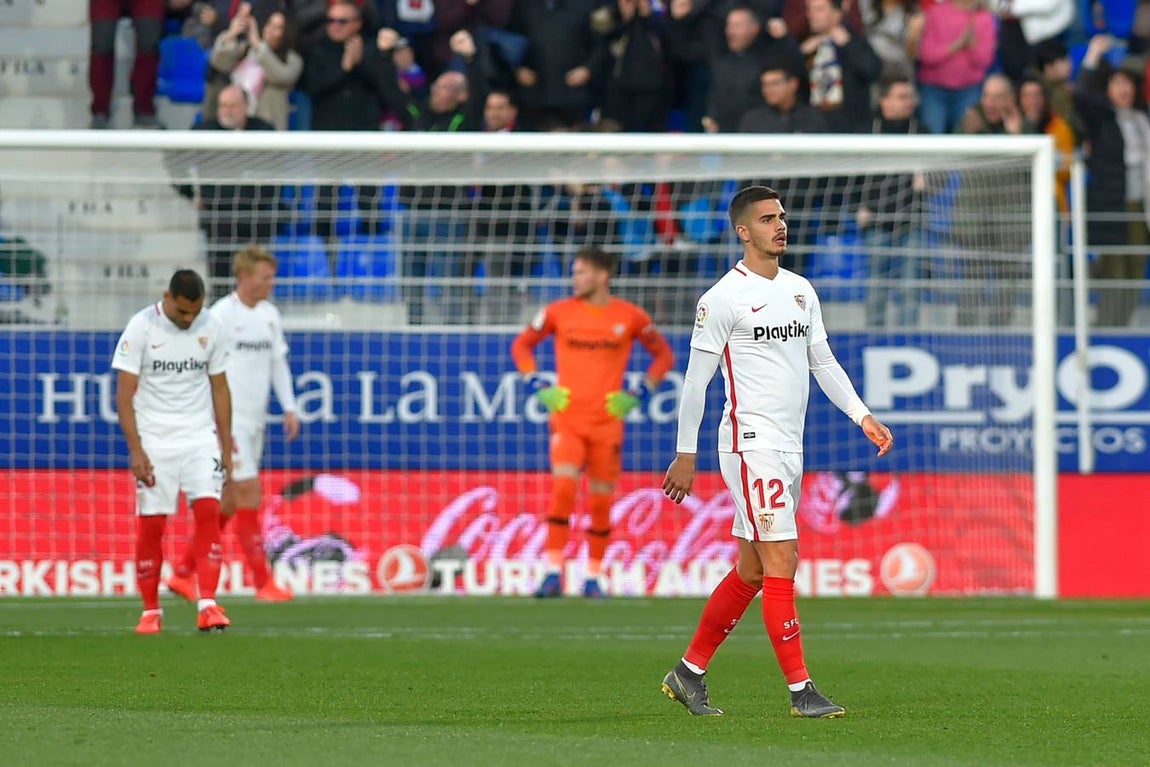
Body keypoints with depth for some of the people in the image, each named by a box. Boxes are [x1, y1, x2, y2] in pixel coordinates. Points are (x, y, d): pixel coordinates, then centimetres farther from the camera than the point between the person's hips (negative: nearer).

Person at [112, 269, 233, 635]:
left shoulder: (212, 328, 2)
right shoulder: (141, 327, -8)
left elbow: (219, 389, 11)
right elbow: (124, 392, -7)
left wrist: (226, 447, 8)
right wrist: (135, 450, -13)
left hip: (201, 439, 2)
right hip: (154, 442, -2)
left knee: (208, 511, -14)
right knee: (151, 525, -1)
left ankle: (208, 604, -16)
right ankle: (151, 611, 11)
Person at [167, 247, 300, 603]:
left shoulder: (270, 315, 11)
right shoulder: (222, 314, -11)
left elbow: (278, 361, 21)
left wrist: (289, 407, 12)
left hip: (255, 421, 8)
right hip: (230, 422, -8)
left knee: (229, 503, 9)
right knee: (249, 496, -10)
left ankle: (183, 574, 18)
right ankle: (263, 583, -6)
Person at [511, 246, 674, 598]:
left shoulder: (630, 317, 0)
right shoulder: (559, 312, 2)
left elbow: (663, 354, 12)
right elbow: (521, 345, 14)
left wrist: (640, 393, 1)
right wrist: (536, 384, 0)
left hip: (608, 421, 0)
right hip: (567, 418, 0)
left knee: (601, 502, 4)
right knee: (563, 488, -17)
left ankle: (593, 578, 17)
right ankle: (553, 574, -16)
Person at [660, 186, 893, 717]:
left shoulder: (801, 290, 14)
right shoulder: (724, 297, -8)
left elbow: (823, 363, 20)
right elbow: (695, 380, -6)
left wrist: (863, 416, 8)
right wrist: (685, 455, -7)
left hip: (790, 449, 8)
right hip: (751, 446, -8)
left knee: (752, 571, 11)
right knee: (781, 561, -12)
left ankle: (689, 673, 21)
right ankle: (801, 689, -10)